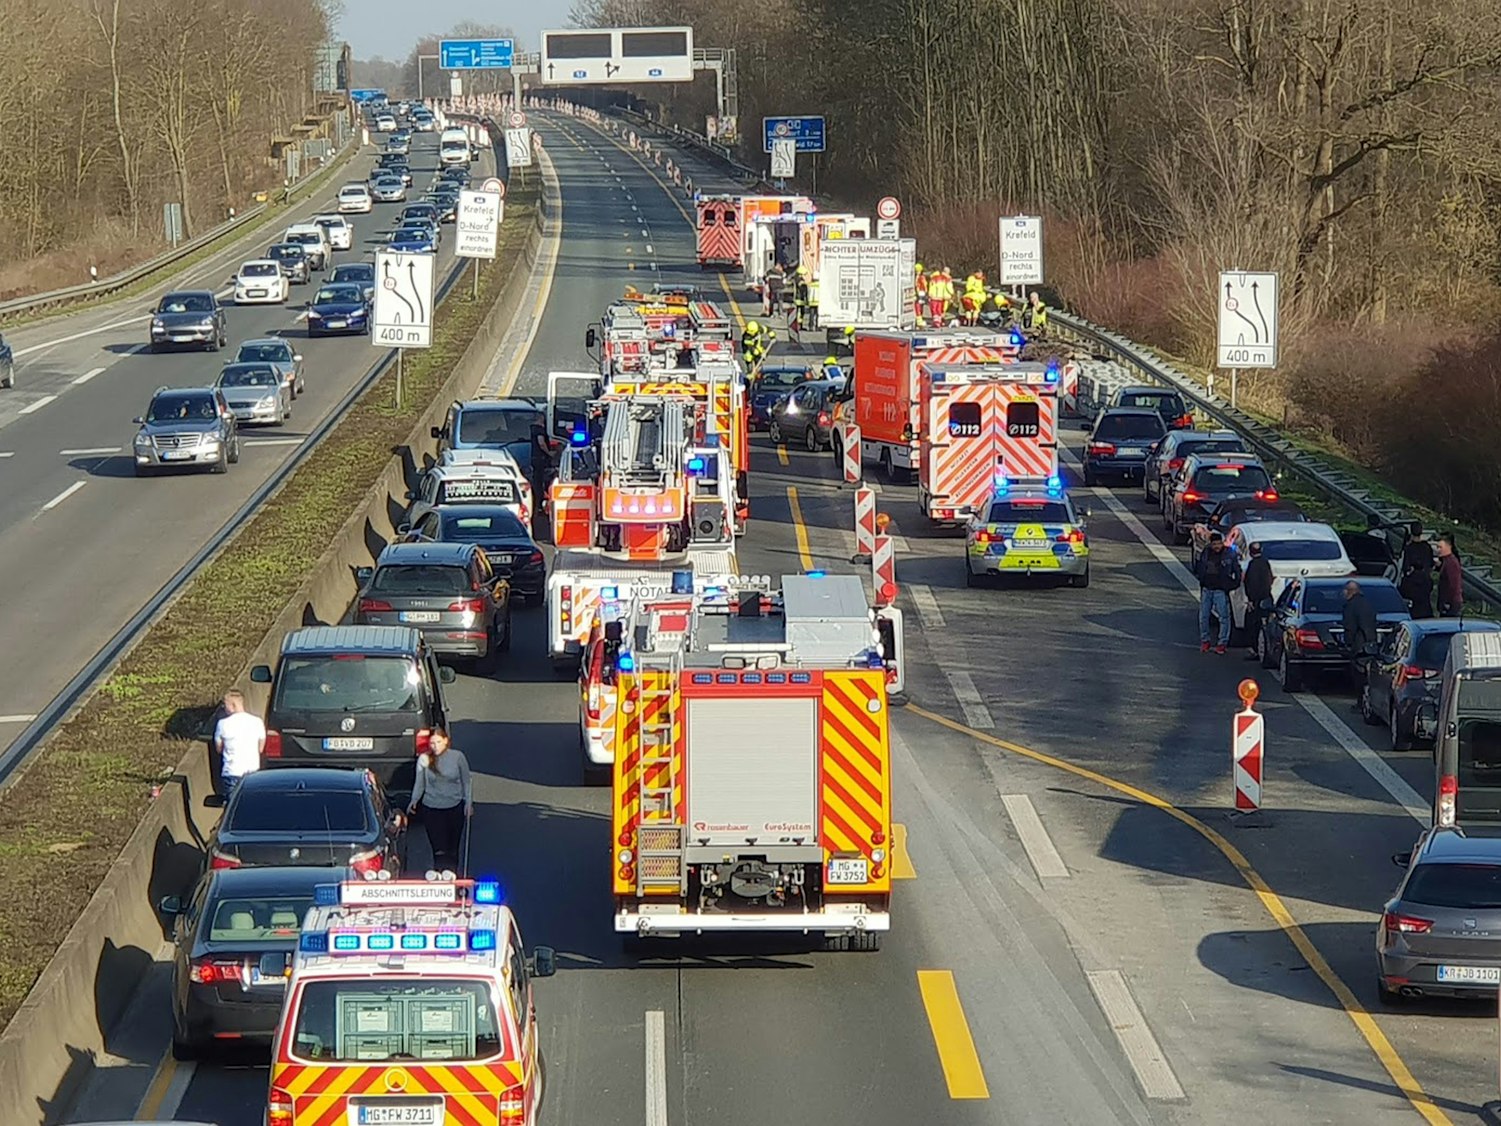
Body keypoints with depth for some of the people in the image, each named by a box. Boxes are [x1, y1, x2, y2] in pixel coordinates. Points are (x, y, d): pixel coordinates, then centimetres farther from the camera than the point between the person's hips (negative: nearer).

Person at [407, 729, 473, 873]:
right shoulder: (424, 760, -6)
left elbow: (466, 781, 4)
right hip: (431, 809, -1)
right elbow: (420, 783, 0)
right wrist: (414, 800, -15)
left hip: (455, 808, 1)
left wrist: (468, 802, -2)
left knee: (453, 848, 10)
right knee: (439, 849, -5)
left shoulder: (457, 757, -5)